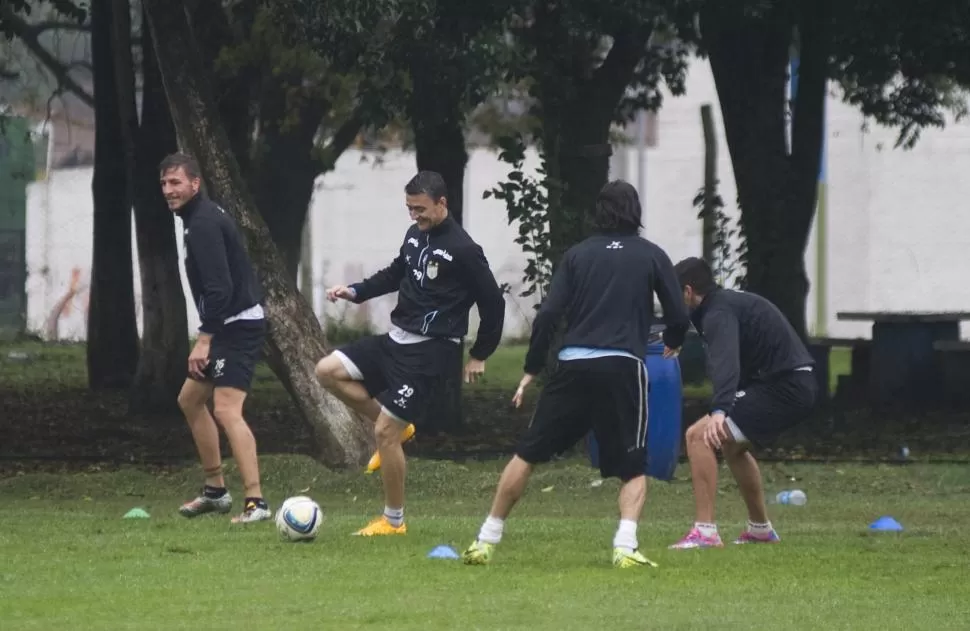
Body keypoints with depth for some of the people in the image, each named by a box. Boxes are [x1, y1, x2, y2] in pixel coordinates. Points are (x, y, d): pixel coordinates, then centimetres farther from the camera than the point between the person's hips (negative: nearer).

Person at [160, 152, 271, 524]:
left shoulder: (203, 223, -17)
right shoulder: (199, 218, 15)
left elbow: (219, 287, -24)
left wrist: (204, 339, -25)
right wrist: (207, 336, 22)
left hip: (238, 326, -11)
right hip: (228, 326, 11)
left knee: (227, 410, -20)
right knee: (190, 400, 20)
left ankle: (256, 503, -26)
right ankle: (215, 491, 28)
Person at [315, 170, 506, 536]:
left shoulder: (462, 250, -17)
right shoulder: (416, 235, 6)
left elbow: (493, 303, -10)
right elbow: (396, 274, 24)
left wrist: (480, 355, -2)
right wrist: (355, 292, 9)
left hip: (428, 352, -8)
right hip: (396, 340, 8)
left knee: (385, 433, -9)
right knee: (328, 371, 0)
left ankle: (394, 521, 6)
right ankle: (396, 427, 12)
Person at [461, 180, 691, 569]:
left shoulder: (578, 255, 11)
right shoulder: (651, 256, 8)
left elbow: (548, 315, 4)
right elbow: (678, 318, 7)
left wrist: (531, 370, 11)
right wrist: (670, 346, 30)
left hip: (574, 365, 1)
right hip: (624, 366, -1)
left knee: (527, 455, 12)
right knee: (633, 468, 10)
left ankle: (486, 541, 13)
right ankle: (625, 546, -13)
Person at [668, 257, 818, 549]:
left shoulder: (718, 313, -14)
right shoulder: (732, 301, 19)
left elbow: (725, 361, -34)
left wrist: (720, 410, -48)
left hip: (783, 389, -11)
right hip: (800, 385, 11)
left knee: (700, 436, -15)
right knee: (732, 444, 32)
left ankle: (705, 532, -20)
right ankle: (760, 529, 41)